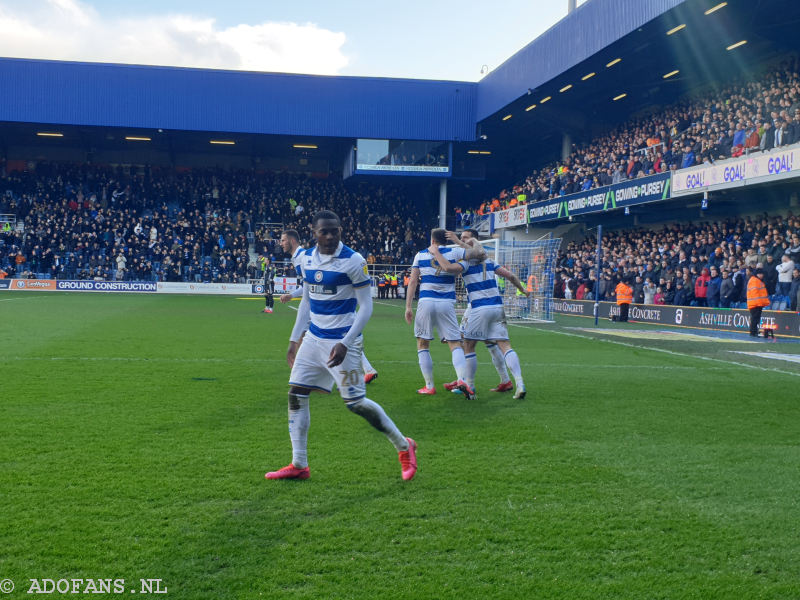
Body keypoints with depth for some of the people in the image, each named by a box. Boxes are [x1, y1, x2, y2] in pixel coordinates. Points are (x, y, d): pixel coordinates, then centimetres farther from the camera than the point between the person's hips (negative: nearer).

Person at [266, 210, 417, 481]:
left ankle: (404, 446, 15)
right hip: (313, 338, 7)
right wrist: (294, 339, 16)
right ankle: (299, 465, 12)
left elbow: (366, 306, -12)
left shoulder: (354, 261, -13)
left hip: (342, 340, -6)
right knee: (296, 394, 1)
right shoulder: (307, 258, 6)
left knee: (355, 402, -5)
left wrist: (345, 343, -20)